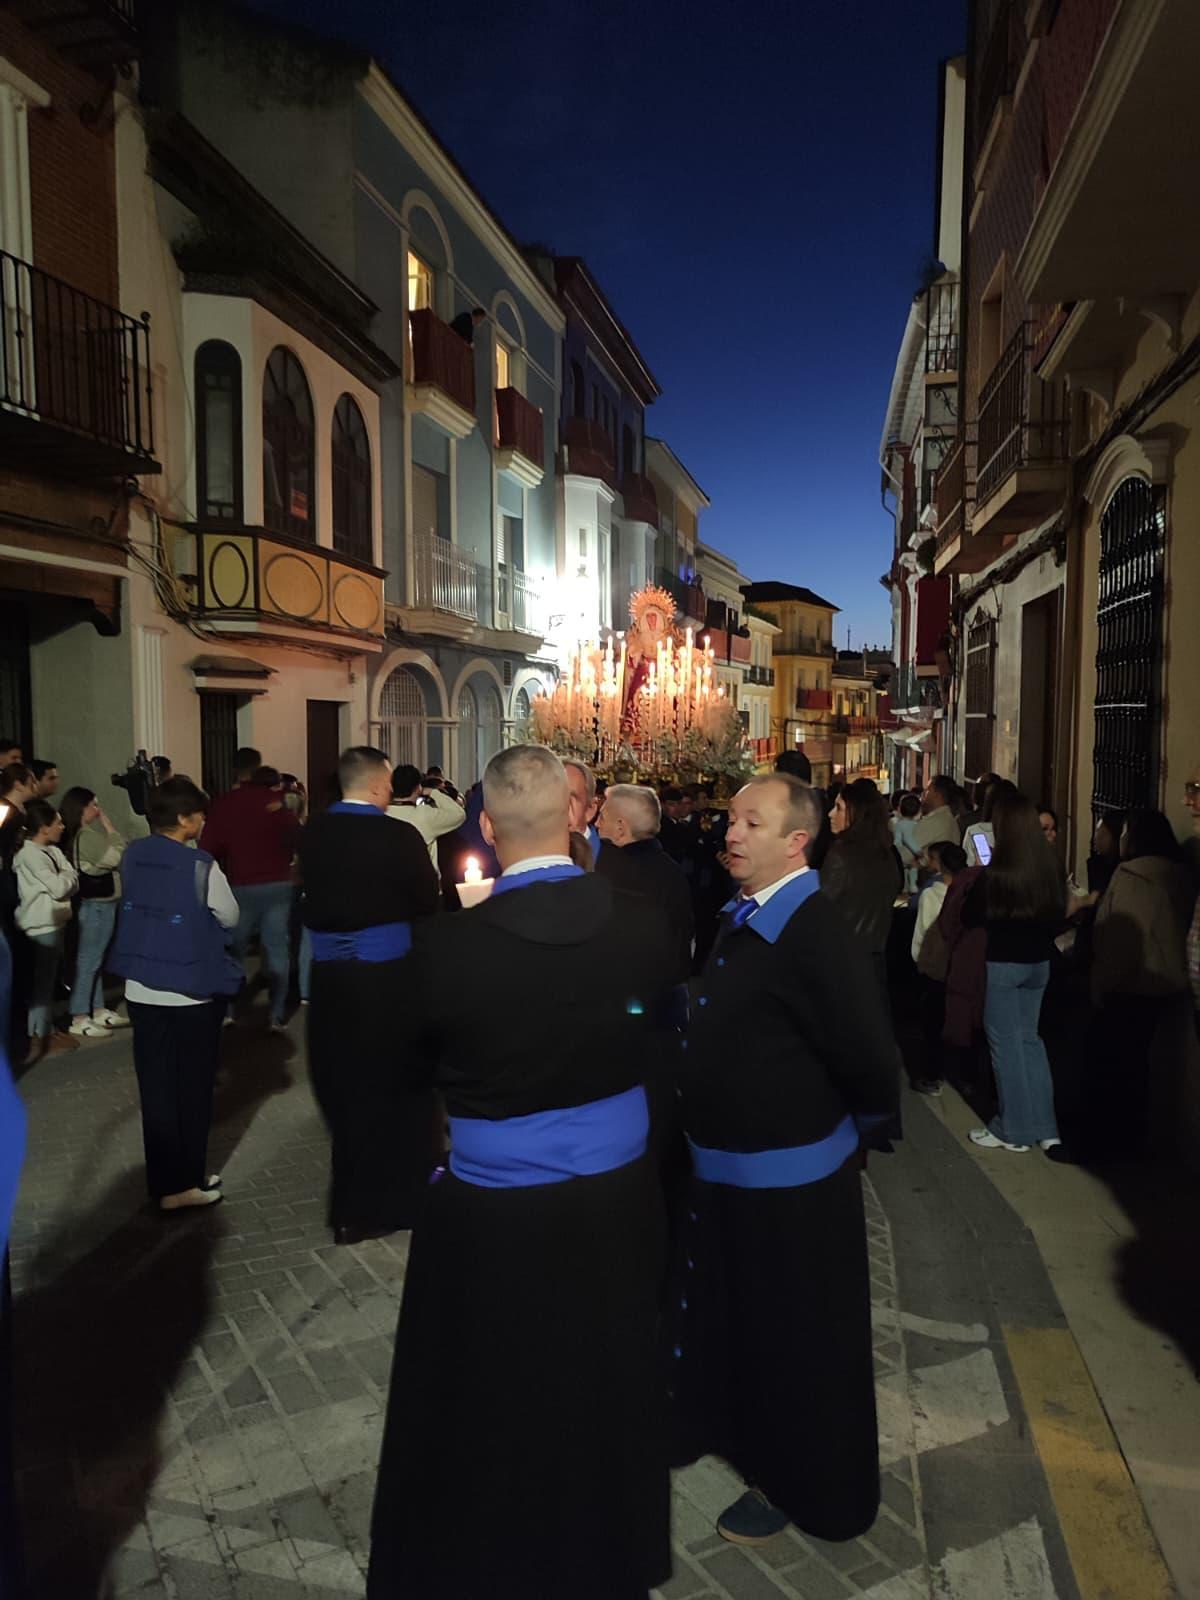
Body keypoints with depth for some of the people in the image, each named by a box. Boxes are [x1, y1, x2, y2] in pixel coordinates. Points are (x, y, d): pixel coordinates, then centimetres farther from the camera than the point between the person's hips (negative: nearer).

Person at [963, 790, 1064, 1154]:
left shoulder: (996, 871, -19)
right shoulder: (1051, 867, -2)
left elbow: (971, 916, -8)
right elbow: (1059, 914, 9)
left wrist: (978, 881, 5)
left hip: (1003, 963, -6)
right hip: (1039, 962, 6)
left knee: (1005, 1043, 5)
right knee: (1029, 1038, 18)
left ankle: (1014, 1130, 13)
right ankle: (1045, 1126, 22)